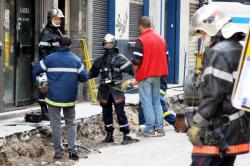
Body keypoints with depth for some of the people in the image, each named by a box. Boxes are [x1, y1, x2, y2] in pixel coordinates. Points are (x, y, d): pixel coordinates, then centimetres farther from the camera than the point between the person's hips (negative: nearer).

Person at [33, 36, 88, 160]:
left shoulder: (49, 59, -4)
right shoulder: (76, 60, 1)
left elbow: (35, 72, 0)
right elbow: (84, 77, 3)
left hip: (54, 98, -2)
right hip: (70, 98, 2)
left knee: (56, 125, 6)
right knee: (71, 124, 14)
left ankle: (58, 152, 6)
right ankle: (72, 150, 2)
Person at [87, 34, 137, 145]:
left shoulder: (120, 59, -4)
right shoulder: (100, 60, 12)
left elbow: (130, 69, -10)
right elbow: (93, 72, 20)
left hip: (116, 90, -5)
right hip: (104, 90, 5)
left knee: (120, 112, -6)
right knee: (106, 113, 11)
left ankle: (126, 136, -3)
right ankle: (109, 135, 22)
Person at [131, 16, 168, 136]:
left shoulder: (141, 40, -14)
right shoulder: (161, 39, 9)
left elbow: (136, 61, -15)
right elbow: (166, 57, 13)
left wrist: (135, 73, 1)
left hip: (145, 76, -6)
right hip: (157, 75, 6)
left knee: (147, 102, -2)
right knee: (157, 101, 14)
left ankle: (149, 129, -2)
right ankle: (159, 128, 11)